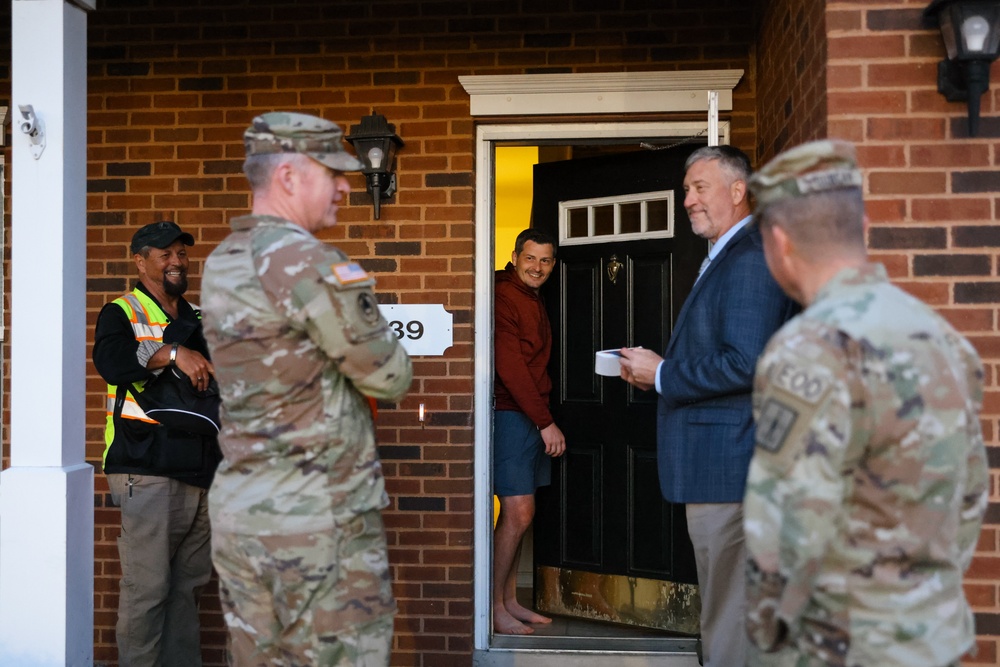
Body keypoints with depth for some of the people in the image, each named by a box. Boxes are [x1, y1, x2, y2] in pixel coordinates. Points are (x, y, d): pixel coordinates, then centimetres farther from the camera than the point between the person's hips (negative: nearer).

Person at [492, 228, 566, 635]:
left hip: (534, 416, 9)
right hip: (510, 415, -9)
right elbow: (510, 367, -19)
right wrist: (546, 422, -18)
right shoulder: (503, 297, -12)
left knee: (519, 513, 11)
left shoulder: (534, 300, 18)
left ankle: (510, 601, 19)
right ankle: (494, 608, 0)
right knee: (518, 513, -10)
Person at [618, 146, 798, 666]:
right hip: (716, 465, 11)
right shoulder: (725, 258, 18)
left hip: (725, 463, -11)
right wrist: (655, 374, 7)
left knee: (727, 616, -1)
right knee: (724, 608, 19)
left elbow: (744, 365, -25)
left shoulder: (748, 259, -15)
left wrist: (661, 374, -14)